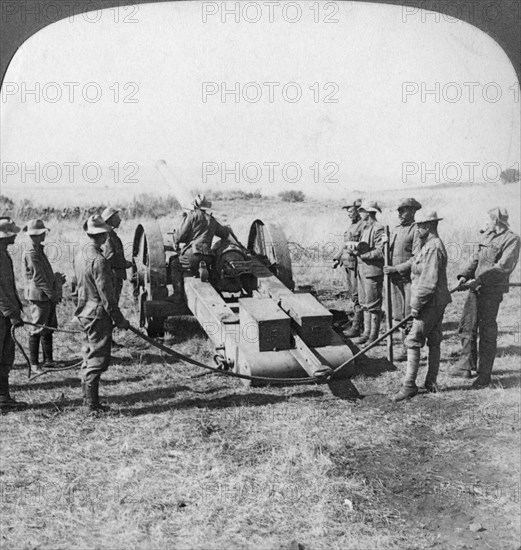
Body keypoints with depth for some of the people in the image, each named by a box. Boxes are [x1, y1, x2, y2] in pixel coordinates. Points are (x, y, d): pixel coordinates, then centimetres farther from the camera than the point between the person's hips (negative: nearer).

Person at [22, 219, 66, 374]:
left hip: (48, 296, 9)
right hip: (39, 296, -9)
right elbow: (38, 278, -20)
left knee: (49, 328, 15)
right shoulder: (30, 254, -17)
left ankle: (48, 360, 25)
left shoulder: (39, 250, 13)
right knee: (37, 330, -2)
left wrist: (57, 278, 10)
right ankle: (34, 364, 6)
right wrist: (52, 294, -17)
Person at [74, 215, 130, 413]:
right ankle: (92, 404, 2)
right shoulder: (99, 261, -20)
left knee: (89, 357, 17)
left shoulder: (81, 257, 9)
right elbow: (106, 296, -21)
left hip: (85, 313, 9)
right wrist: (120, 320, -14)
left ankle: (87, 398, 26)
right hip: (98, 315, -9)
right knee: (98, 360, -2)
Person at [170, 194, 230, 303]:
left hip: (192, 253, -5)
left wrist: (175, 242, 16)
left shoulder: (192, 215, 2)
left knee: (175, 266, 19)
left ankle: (178, 297, 9)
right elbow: (226, 234, 31)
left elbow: (180, 235, -6)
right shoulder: (212, 220, 19)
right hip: (207, 257, 5)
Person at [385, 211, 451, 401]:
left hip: (430, 302, -10)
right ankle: (431, 382, 24)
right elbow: (414, 261, 32)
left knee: (413, 341, -8)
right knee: (434, 342, 14)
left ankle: (409, 386, -5)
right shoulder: (427, 245, 12)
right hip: (438, 302, 10)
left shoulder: (434, 248, -21)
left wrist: (416, 304, -20)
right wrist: (396, 268, 38)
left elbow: (429, 282, -24)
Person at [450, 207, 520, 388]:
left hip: (491, 291, -8)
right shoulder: (486, 236, 14)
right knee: (467, 327, 14)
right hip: (475, 288, 8)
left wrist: (478, 280, -24)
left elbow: (504, 266, -20)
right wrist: (464, 275, -4)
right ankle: (466, 366, 28)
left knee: (487, 332, -1)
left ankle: (484, 375, 9)